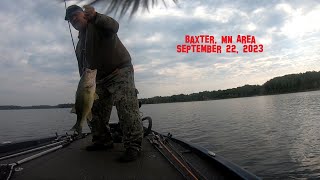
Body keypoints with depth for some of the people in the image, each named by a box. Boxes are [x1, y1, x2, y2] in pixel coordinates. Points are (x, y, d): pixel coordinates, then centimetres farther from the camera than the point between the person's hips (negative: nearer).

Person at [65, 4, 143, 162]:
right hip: (99, 78, 8)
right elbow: (83, 68, 22)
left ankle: (133, 146, -16)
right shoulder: (79, 44, 22)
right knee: (93, 110, 8)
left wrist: (95, 16, -39)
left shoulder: (98, 23, 0)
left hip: (120, 71, -8)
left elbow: (113, 26, -24)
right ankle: (103, 141, 23)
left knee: (127, 108, -21)